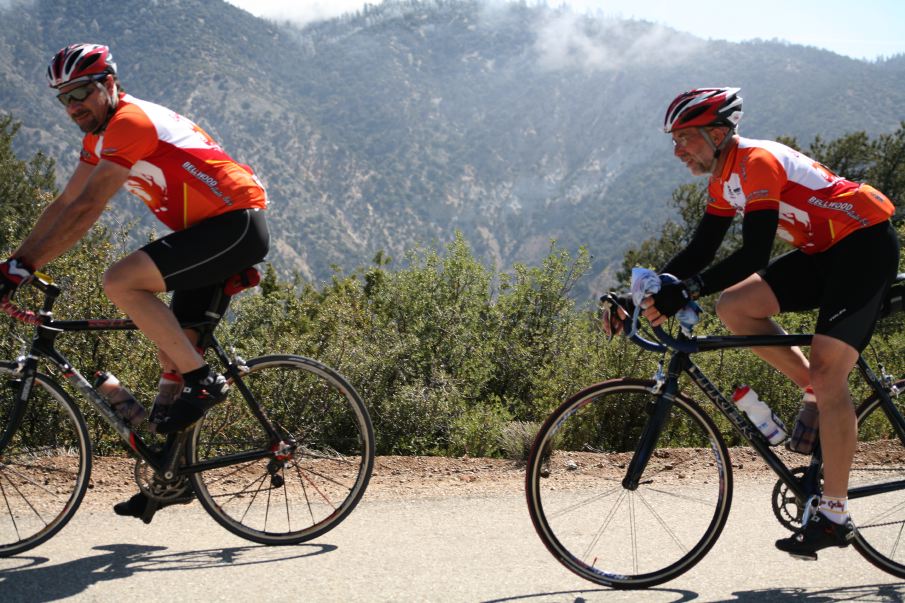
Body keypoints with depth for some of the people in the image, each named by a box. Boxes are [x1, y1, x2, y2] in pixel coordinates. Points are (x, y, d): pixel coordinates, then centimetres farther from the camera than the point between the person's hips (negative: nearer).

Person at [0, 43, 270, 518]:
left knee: (120, 282, -23)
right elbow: (63, 205, 16)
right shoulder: (101, 134, 15)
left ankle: (203, 380, -15)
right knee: (173, 354, 9)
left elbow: (87, 209, -22)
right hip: (214, 230, 10)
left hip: (236, 225, -10)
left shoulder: (130, 122, -15)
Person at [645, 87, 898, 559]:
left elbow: (753, 256, -30)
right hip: (824, 251, 9)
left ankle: (834, 516, -11)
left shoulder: (757, 162, -22)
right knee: (733, 307, -5)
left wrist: (686, 291, -36)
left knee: (827, 372, -16)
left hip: (866, 242, -9)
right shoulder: (724, 179, 7)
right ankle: (819, 396, 5)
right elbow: (700, 250, 9)